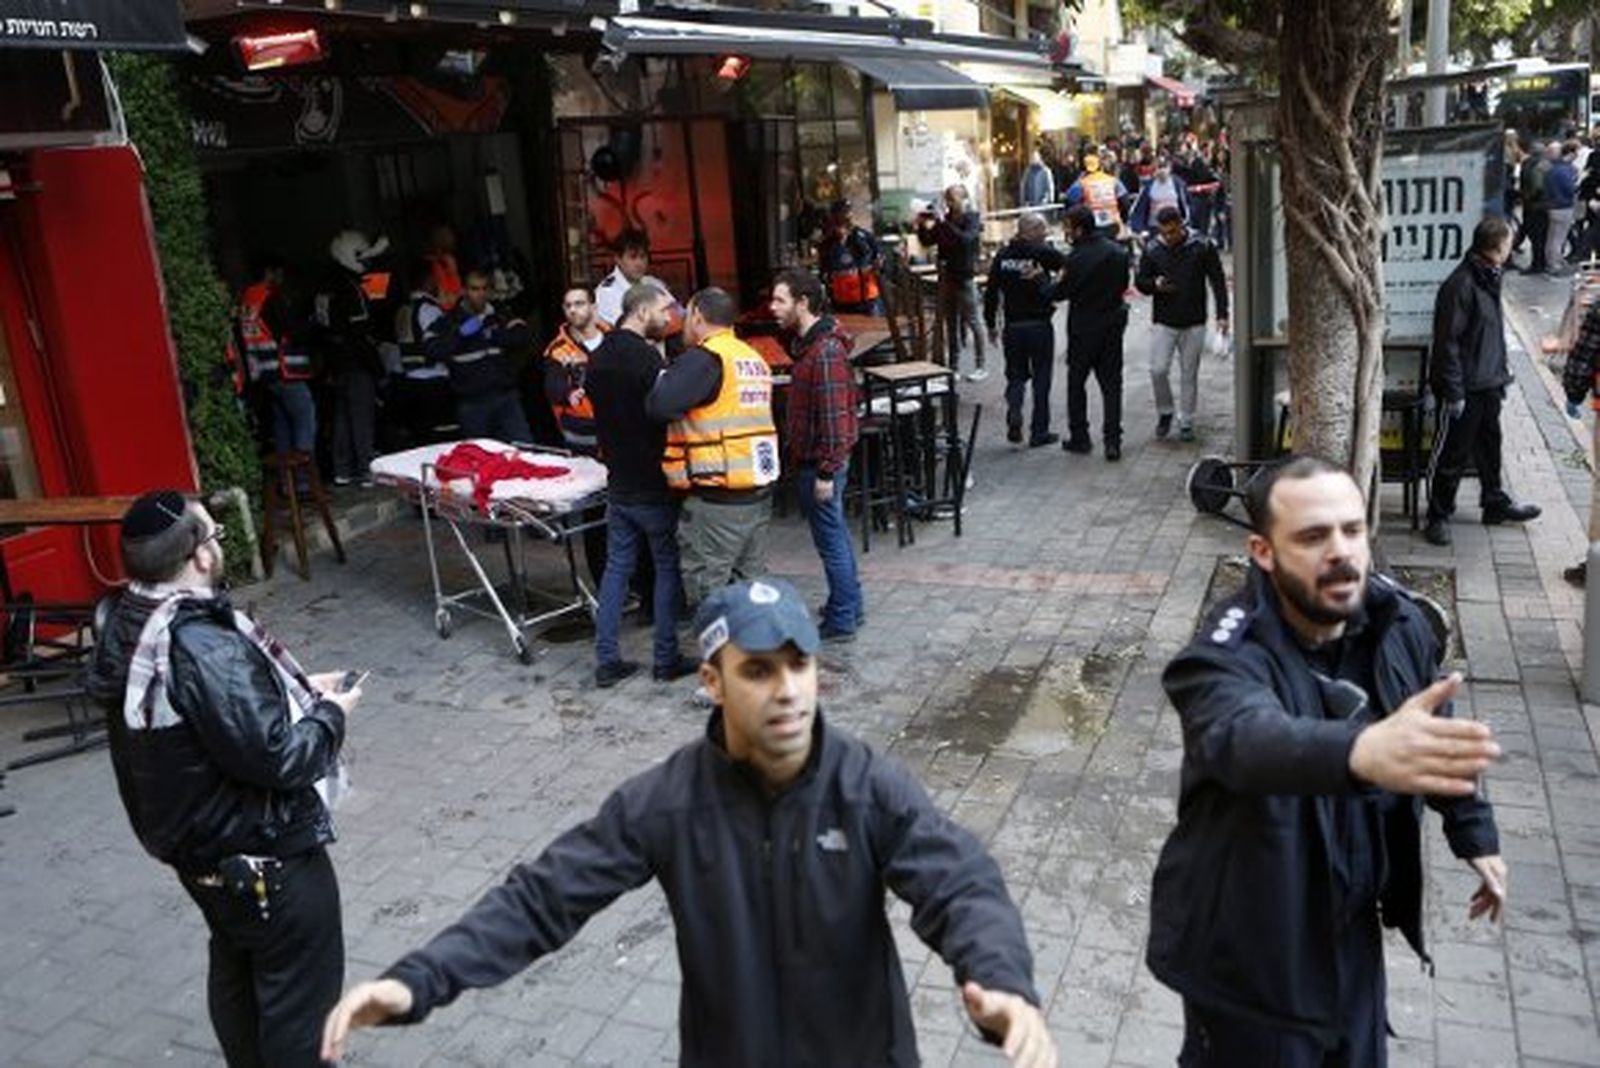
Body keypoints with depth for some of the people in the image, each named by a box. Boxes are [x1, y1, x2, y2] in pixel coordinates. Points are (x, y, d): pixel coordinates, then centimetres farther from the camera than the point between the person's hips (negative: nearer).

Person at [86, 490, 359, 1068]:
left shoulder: (131, 626, -3)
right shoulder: (204, 648, -32)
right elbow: (277, 759, -28)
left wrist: (295, 692, 5)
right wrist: (330, 714, -12)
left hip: (199, 843, 9)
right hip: (262, 854, -9)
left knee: (237, 967, 27)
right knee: (301, 986, 10)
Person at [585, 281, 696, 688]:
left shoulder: (599, 356, 9)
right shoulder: (646, 358, -18)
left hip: (618, 483, 7)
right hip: (653, 485, -7)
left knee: (617, 567, 12)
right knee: (668, 567, 5)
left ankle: (606, 660, 14)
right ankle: (667, 659, 12)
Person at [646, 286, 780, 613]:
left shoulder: (703, 359, -12)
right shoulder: (754, 358, 15)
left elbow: (660, 405, -22)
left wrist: (663, 378, -2)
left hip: (717, 500, -8)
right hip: (759, 491, 9)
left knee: (708, 591, -1)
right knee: (752, 583, 17)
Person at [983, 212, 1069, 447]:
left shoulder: (1002, 256, 2)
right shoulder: (1042, 253, -10)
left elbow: (991, 293, 4)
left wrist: (990, 325, 11)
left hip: (1012, 327, 3)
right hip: (1040, 326, -3)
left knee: (1016, 375, 15)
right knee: (1041, 379, 7)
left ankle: (1014, 412, -12)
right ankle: (1039, 432, 11)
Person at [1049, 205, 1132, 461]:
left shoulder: (1078, 258, -20)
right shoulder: (1119, 251, 0)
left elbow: (1060, 293, -12)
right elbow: (1124, 284, 10)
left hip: (1084, 327, -5)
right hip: (1113, 324, 5)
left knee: (1076, 383, 11)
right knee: (1111, 384, 7)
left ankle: (1079, 437, 16)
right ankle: (1113, 441, 4)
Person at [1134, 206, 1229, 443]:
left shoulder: (1202, 246, -5)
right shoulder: (1152, 248, -1)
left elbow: (1218, 280, 1)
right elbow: (1139, 281, 7)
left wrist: (1222, 314, -5)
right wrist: (1155, 285, -17)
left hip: (1193, 323, -1)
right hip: (1163, 322, 1)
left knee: (1189, 374, 6)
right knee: (1158, 370, -9)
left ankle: (1186, 422, 19)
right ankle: (1164, 412, 16)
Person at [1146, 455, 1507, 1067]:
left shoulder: (1398, 624, -8)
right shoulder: (1227, 659, -28)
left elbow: (1439, 735, 10)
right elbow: (1250, 738, -51)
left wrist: (1475, 835, 18)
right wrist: (1363, 751, -69)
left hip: (1352, 930, 6)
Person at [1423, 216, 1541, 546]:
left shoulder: (1489, 278, 9)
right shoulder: (1461, 285, -21)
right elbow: (1448, 342, -21)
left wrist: (1501, 368, 20)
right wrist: (1454, 392, -20)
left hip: (1489, 385, 9)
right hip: (1465, 389, -9)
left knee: (1489, 446, 21)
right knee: (1452, 453, 1)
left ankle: (1495, 503, 36)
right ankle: (1438, 516, 12)